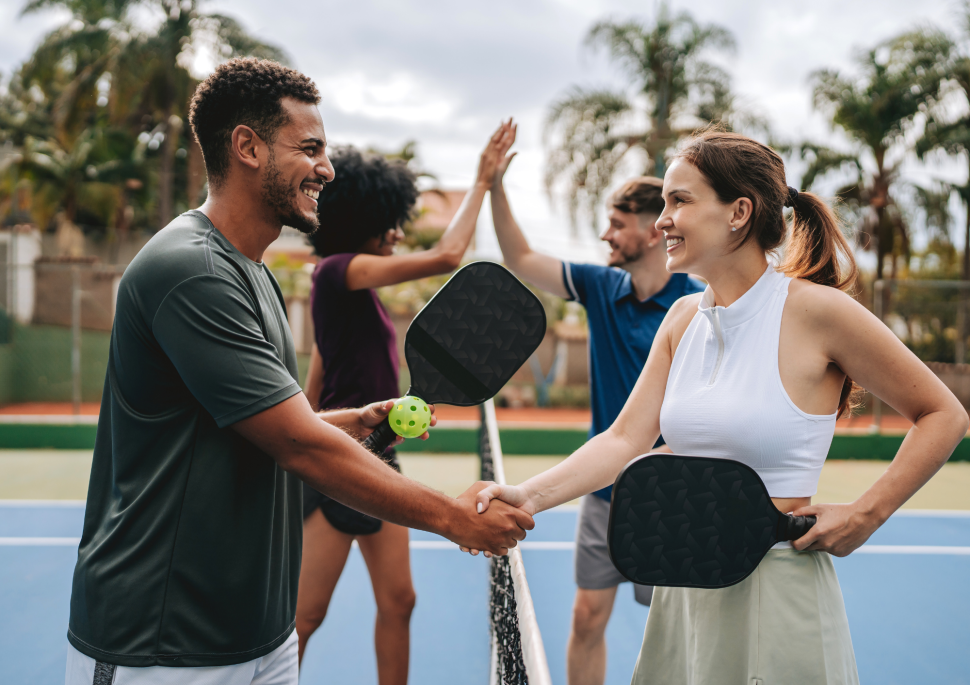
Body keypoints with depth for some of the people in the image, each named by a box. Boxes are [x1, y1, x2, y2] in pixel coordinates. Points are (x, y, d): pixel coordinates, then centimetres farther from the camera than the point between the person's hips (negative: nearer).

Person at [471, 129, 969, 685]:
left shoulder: (817, 310, -14)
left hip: (777, 587, -6)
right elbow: (626, 439, 0)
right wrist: (531, 497, -14)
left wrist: (864, 515, -12)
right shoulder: (685, 318, 5)